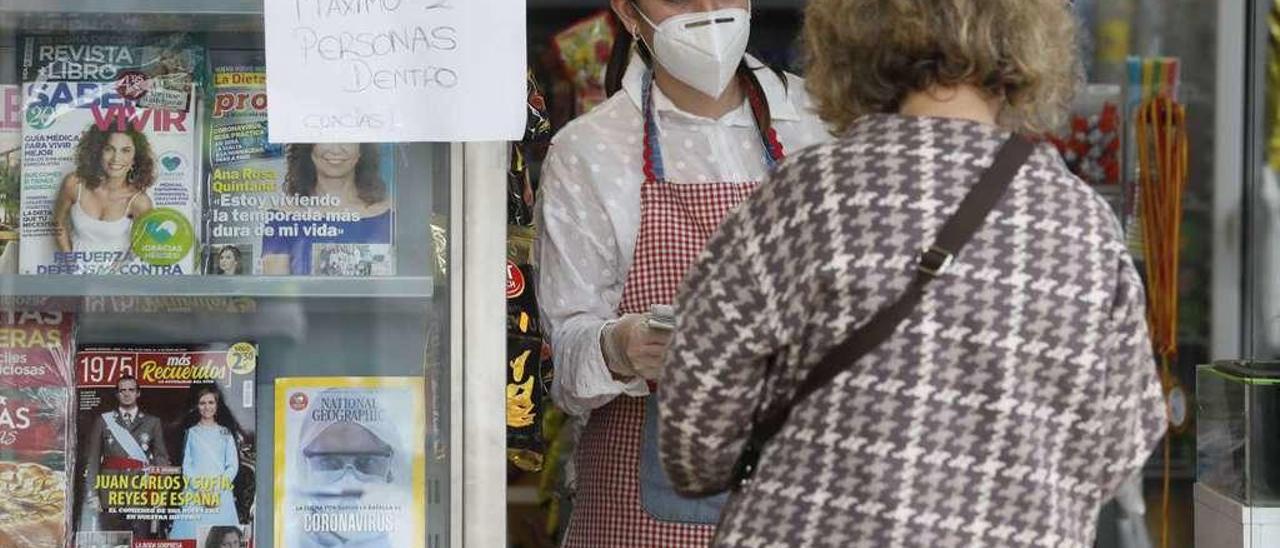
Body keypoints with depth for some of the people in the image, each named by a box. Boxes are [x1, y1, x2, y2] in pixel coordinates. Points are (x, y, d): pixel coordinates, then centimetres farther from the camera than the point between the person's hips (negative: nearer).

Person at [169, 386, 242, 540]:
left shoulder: (226, 433, 10)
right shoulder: (191, 432, 10)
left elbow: (233, 465, 5)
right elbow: (186, 465, 6)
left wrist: (217, 489, -8)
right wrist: (201, 490, -8)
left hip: (221, 496, 0)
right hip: (195, 495, 0)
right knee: (192, 535, -9)